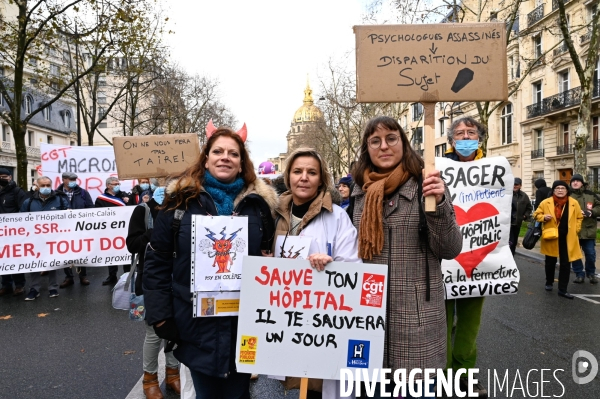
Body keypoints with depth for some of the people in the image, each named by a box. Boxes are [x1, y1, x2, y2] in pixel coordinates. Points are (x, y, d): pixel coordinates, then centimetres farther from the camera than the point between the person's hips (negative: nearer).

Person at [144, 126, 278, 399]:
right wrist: (160, 314, -6)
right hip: (197, 323, -1)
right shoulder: (182, 200, -2)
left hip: (244, 322, 1)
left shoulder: (258, 202, 2)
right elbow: (158, 261, -1)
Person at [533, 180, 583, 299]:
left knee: (565, 264, 1)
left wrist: (576, 230, 0)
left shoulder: (574, 203, -2)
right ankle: (549, 283, 35)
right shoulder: (546, 202, -6)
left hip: (567, 238, 1)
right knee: (550, 262, 14)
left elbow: (579, 217, 9)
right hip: (551, 237, 0)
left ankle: (562, 290, 9)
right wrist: (544, 217, -16)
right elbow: (537, 214, 4)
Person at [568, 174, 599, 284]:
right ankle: (579, 274, 18)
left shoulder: (590, 195, 5)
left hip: (588, 230, 1)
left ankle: (591, 273, 27)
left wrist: (591, 212, -11)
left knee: (590, 254, 7)